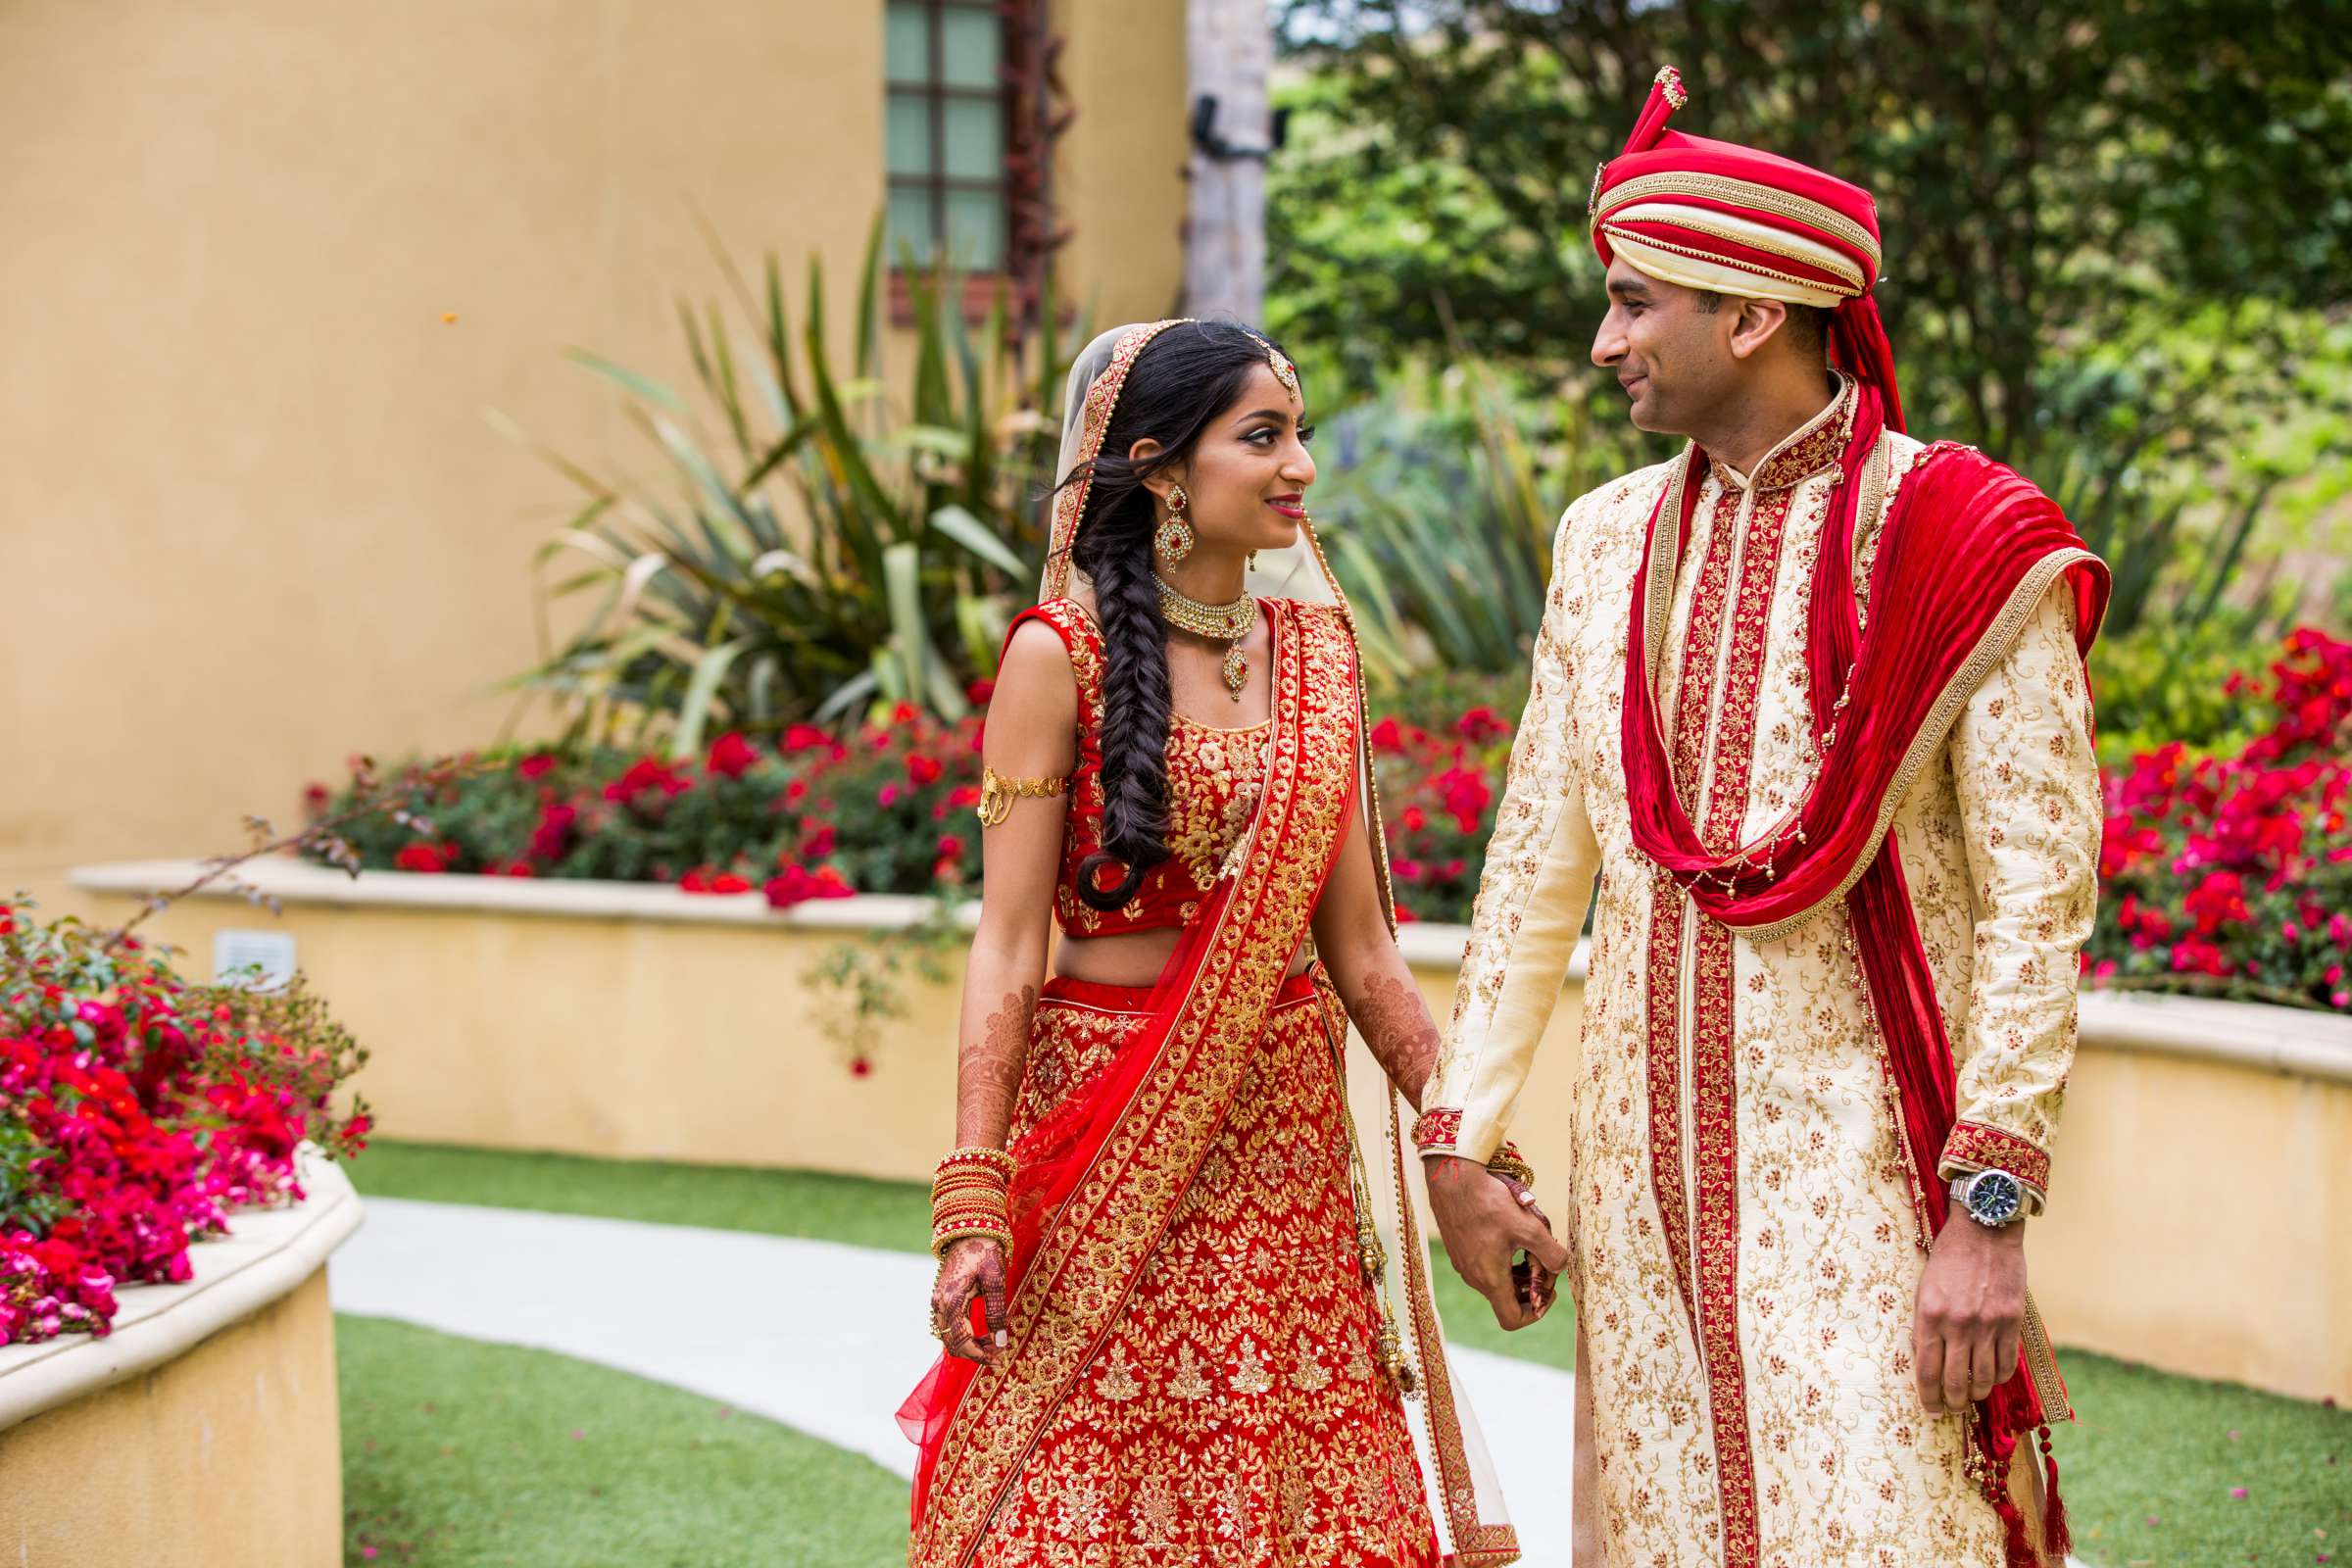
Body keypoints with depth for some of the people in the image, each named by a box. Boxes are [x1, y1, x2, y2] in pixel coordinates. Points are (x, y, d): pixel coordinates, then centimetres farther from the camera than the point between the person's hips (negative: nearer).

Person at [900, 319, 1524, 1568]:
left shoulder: (1315, 654, 9)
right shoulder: (1063, 655, -5)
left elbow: (1360, 950, 11)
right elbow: (1007, 942, -8)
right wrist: (973, 1202, -14)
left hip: (1288, 1135, 5)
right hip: (1111, 1132, -4)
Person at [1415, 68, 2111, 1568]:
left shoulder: (1960, 542, -7)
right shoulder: (1608, 541, 11)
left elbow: (2038, 896, -10)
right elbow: (1538, 862, 15)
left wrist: (1991, 1205, -17)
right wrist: (1457, 1145, 11)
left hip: (1860, 1164, -5)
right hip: (1645, 1157, 5)